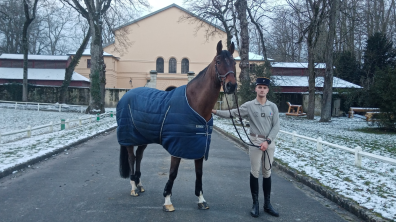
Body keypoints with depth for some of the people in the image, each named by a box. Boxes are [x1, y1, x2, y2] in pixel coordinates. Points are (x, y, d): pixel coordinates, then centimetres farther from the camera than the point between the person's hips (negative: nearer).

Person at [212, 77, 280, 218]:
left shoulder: (273, 107, 3)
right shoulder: (249, 105, -2)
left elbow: (276, 126, 0)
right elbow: (232, 113, -8)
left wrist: (267, 141, -12)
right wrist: (215, 111, -20)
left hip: (270, 142, 2)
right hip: (255, 142, -2)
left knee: (267, 172, 10)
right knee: (255, 172, 2)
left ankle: (267, 204, 20)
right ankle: (255, 204, 13)